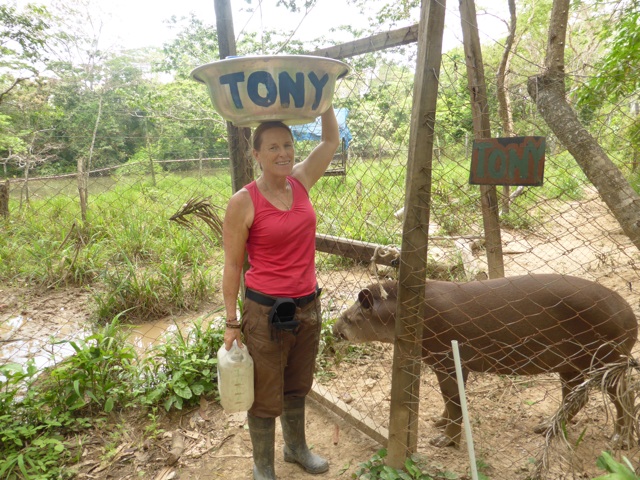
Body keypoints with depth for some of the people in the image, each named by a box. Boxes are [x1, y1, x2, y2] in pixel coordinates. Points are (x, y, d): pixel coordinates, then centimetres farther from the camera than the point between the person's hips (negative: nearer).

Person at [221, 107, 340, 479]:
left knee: (297, 388, 25)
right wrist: (232, 322, -8)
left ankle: (297, 447, 50)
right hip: (267, 313, -5)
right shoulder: (244, 203, -14)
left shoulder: (301, 181, 0)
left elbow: (332, 140, 8)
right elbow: (233, 266, -9)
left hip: (308, 307, 5)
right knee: (265, 398, 14)